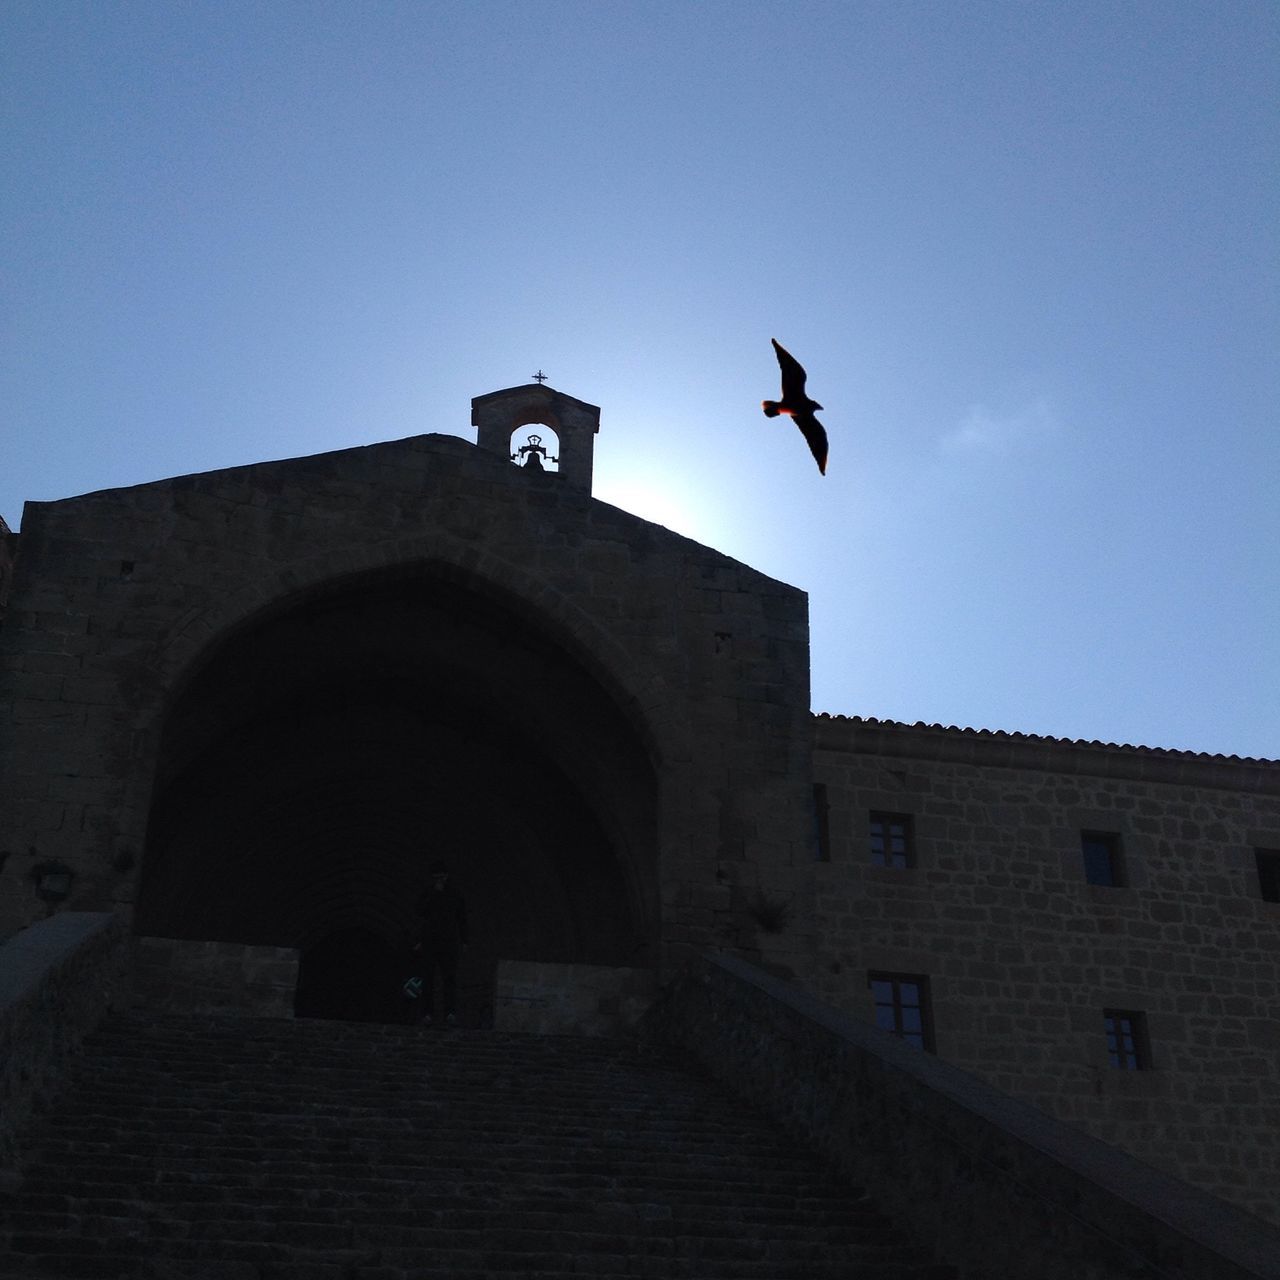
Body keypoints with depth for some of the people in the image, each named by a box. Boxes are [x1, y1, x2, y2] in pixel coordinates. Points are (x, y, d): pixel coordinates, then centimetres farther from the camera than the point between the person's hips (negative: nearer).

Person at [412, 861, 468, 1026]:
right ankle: (428, 1014, -3)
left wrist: (464, 941, 8)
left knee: (450, 977, -8)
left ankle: (451, 1013, -13)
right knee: (428, 977, -3)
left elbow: (462, 918, 11)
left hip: (449, 943, -1)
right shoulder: (428, 892, 6)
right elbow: (421, 912, -8)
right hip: (429, 942, 1)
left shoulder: (455, 895, 7)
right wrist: (434, 893, -14)